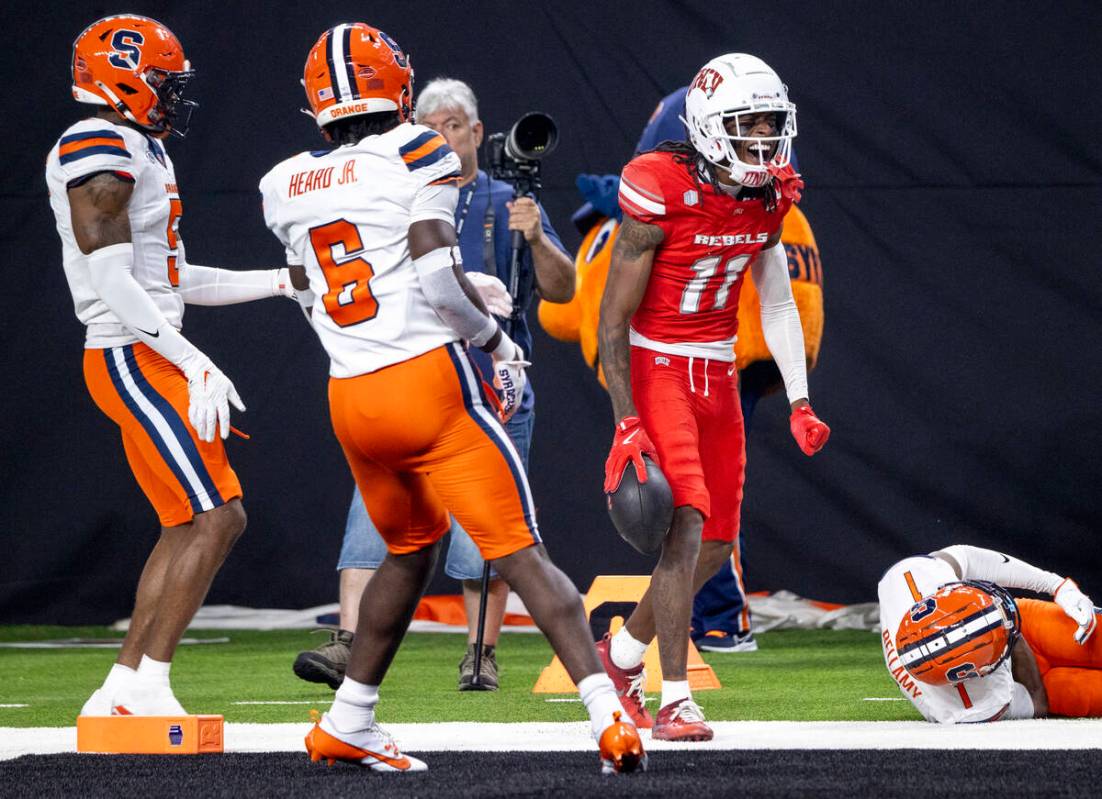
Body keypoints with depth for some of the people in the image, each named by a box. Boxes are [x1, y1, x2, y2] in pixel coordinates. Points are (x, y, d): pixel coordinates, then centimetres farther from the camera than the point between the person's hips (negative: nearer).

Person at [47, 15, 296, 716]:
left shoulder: (141, 152, 18)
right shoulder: (99, 152, -14)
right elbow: (112, 284, -20)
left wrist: (284, 282, 21)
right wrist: (195, 365, -23)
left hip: (149, 359, 10)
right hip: (133, 361, -10)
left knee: (194, 526, 11)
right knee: (211, 520, -12)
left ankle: (122, 692, 12)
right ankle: (147, 687, -10)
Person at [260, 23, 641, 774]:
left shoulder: (287, 188, 11)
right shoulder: (417, 157, -4)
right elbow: (439, 279, -15)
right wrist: (497, 339, 1)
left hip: (351, 399, 5)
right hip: (429, 379, -5)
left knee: (412, 548, 26)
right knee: (523, 555, -7)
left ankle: (346, 724, 28)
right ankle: (609, 719, -18)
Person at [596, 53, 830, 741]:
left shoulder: (769, 198, 1)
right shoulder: (660, 195, -20)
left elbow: (778, 306, 12)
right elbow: (614, 317, -16)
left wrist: (800, 404, 6)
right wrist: (626, 423, -19)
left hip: (718, 374, 7)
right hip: (656, 368, -7)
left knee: (717, 544, 9)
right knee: (686, 521, -19)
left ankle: (622, 653, 29)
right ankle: (675, 701, -16)